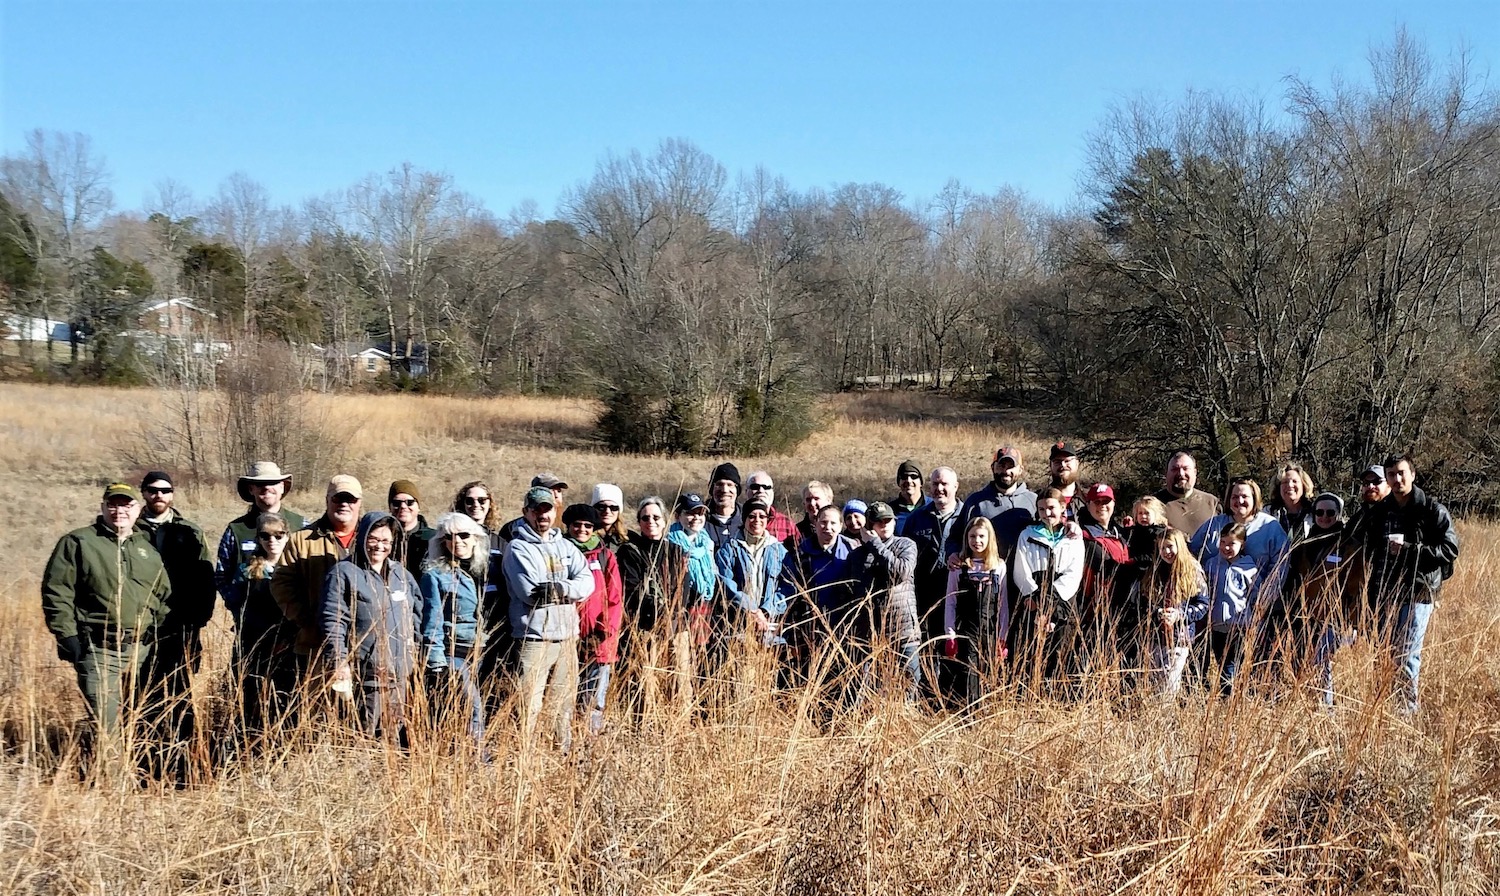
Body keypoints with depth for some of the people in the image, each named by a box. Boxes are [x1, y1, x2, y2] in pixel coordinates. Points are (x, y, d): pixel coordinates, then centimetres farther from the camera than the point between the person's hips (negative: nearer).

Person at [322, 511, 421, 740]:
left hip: (400, 676, 7)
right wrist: (339, 664, -17)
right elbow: (332, 622, -11)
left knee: (394, 738, 12)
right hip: (365, 676, -6)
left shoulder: (402, 574, 15)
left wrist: (413, 652, 15)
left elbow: (416, 616, 23)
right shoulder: (344, 573, -5)